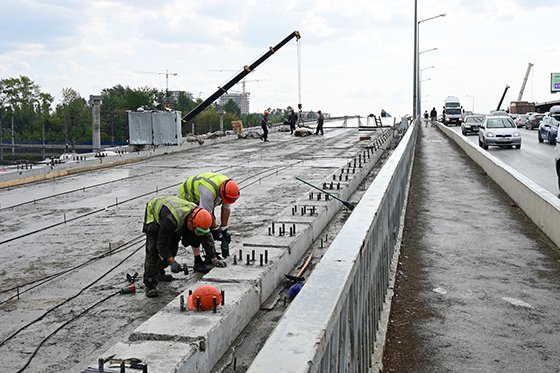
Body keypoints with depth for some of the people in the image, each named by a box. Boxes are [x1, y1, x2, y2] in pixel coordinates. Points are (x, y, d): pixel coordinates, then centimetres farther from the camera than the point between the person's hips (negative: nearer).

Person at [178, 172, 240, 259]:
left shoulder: (228, 188, -19)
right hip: (187, 197, -7)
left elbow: (226, 209, -8)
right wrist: (215, 230, -22)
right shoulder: (209, 190, -43)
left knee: (211, 224, 3)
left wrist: (224, 230, -7)